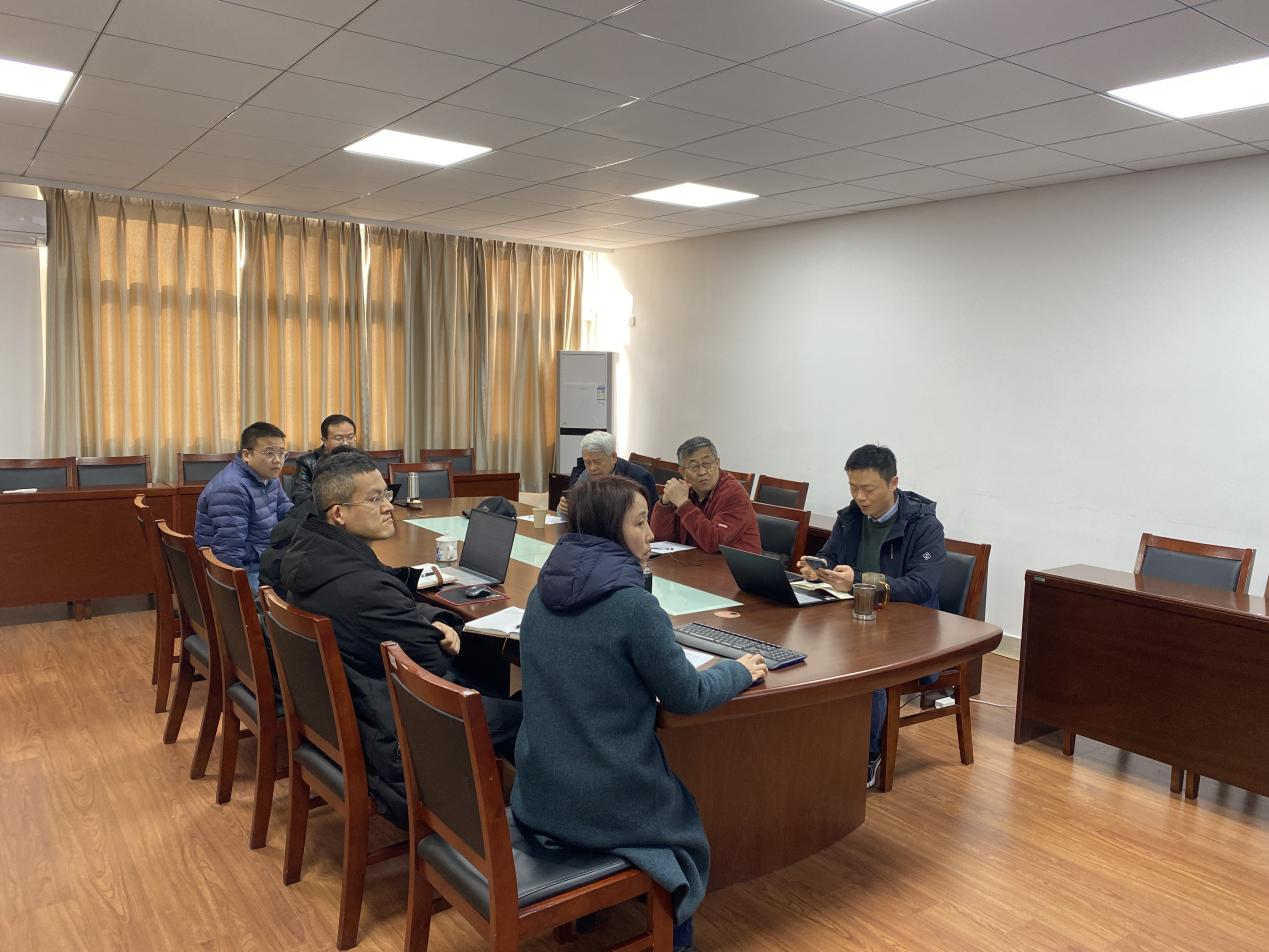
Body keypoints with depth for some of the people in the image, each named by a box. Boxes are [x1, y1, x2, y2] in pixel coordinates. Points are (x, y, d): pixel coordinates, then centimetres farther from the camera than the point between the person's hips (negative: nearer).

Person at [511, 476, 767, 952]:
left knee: (667, 792, 32)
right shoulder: (632, 603, -23)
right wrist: (740, 670, 5)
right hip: (604, 802, -6)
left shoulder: (543, 593, -1)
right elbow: (688, 696, -12)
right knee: (685, 823, 25)